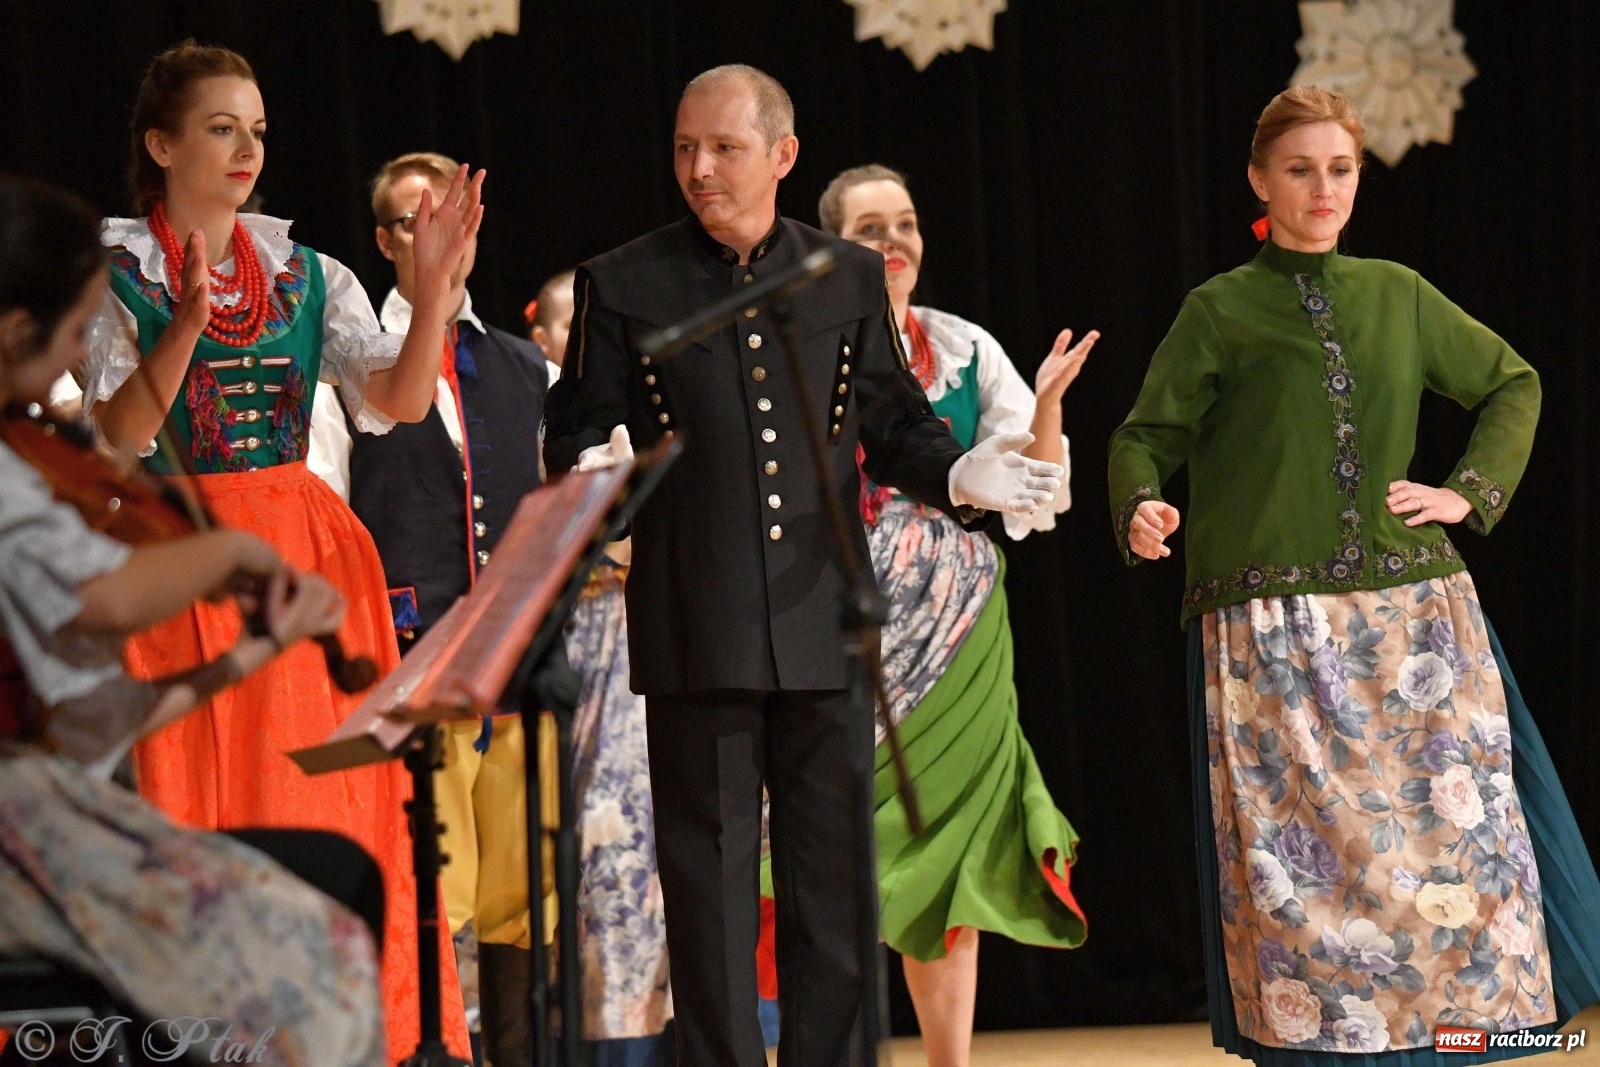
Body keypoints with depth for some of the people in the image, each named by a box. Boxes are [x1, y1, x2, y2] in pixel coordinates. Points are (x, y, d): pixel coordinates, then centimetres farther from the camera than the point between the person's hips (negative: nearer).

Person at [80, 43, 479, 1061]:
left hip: (310, 554, 3)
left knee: (333, 805, 0)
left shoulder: (311, 278, 11)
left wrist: (436, 285, -15)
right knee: (197, 815, -5)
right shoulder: (112, 276, 2)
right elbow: (118, 435, -10)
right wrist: (188, 324, -23)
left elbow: (399, 403, -2)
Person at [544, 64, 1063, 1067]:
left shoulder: (851, 277, 12)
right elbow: (575, 431, 3)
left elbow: (896, 426, 13)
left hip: (826, 618, 2)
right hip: (697, 632, -2)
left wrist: (956, 474, -8)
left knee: (836, 882, 5)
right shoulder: (623, 285, 5)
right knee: (712, 881, 1)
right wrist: (594, 478, -20)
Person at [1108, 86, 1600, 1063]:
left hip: (1412, 615, 3)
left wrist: (1472, 493, 8)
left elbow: (1513, 384, 22)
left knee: (1446, 837, -2)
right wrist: (1141, 508, -20)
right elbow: (1147, 436, 1)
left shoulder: (1398, 295, 12)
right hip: (1273, 631, -3)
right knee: (1304, 861, -5)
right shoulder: (1221, 312, 4)